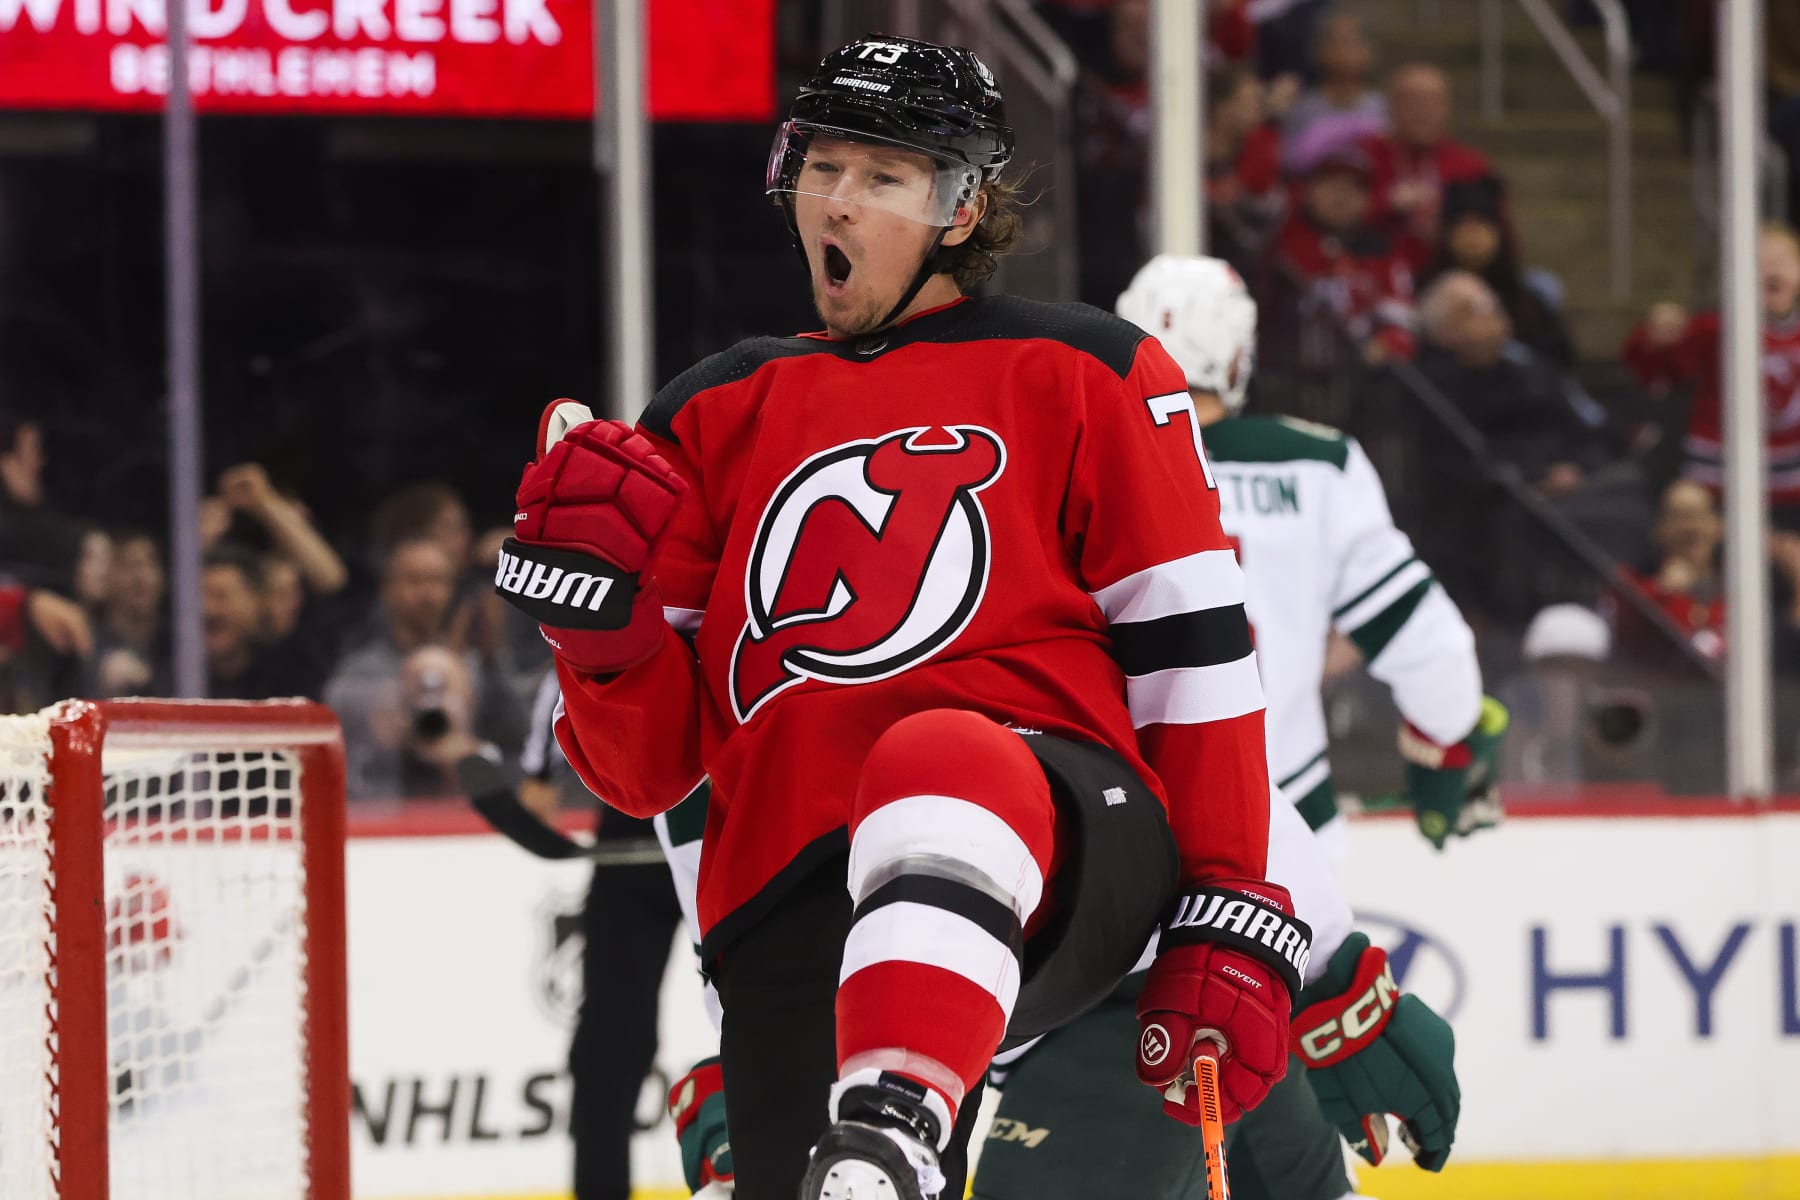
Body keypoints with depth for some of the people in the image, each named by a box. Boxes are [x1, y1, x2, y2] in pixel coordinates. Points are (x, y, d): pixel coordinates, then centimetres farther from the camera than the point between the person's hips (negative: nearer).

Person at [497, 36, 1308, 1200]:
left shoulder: (1081, 376, 10)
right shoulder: (717, 417, 19)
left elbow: (1191, 656, 4)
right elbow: (653, 764, 17)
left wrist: (1230, 930, -4)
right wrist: (602, 620, -3)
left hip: (1066, 829, -4)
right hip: (790, 908, 4)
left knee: (939, 761, -37)